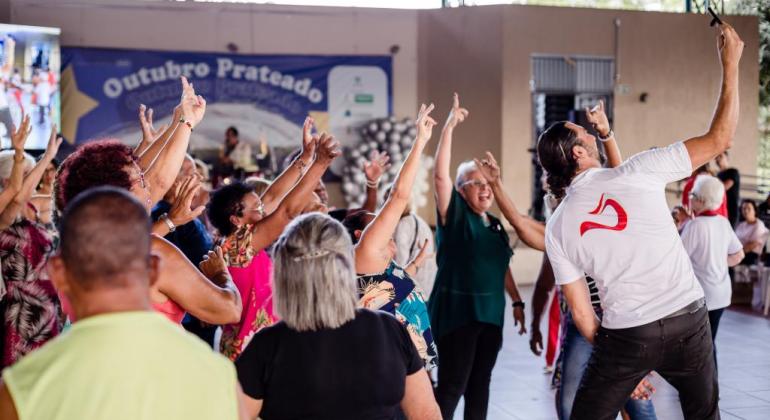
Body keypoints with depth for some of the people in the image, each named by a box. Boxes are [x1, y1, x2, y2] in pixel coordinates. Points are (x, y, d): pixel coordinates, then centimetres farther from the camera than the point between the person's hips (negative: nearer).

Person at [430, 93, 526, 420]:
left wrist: (517, 301, 16)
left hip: (490, 313, 6)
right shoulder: (454, 215, -5)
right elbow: (440, 175, -17)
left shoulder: (495, 225, 14)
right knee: (452, 385, -7)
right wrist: (449, 127, -22)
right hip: (456, 312, -6)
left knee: (480, 382, 11)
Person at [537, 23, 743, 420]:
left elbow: (581, 313, 2)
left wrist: (617, 366, 13)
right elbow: (720, 139, -1)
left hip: (625, 335, 0)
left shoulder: (557, 227, 2)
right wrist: (730, 63, 7)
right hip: (688, 318, 0)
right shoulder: (638, 172, -6)